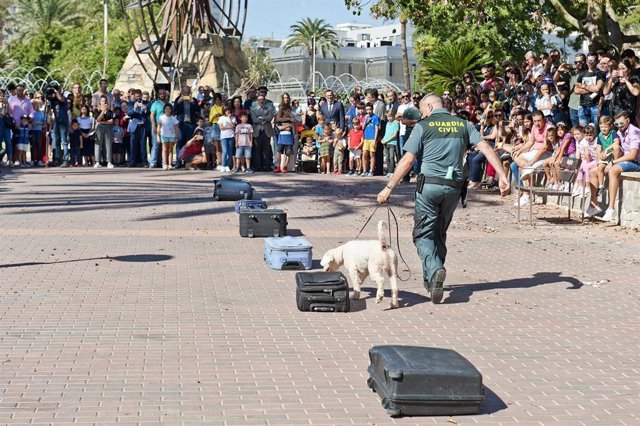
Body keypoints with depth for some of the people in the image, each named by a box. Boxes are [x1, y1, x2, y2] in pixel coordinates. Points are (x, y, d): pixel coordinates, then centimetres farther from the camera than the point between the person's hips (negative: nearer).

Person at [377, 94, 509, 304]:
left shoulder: (423, 126, -1)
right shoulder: (463, 124, 10)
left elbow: (407, 161, -6)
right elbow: (486, 148, -1)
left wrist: (388, 188, -2)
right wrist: (502, 177, -3)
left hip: (429, 184, -4)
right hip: (454, 187, 4)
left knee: (423, 234, 1)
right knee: (440, 233, 19)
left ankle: (435, 270, -26)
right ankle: (431, 280, 25)